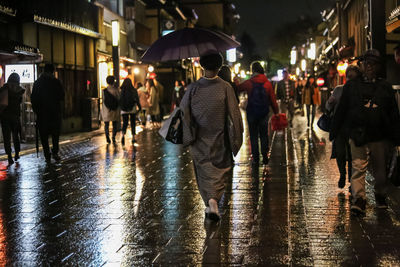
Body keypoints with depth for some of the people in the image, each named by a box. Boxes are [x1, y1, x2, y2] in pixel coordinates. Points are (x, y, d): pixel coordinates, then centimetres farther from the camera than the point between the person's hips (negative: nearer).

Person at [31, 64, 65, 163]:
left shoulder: (37, 83, 2)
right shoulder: (56, 82, -5)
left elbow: (33, 99, 3)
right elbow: (62, 96, -3)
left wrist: (36, 110, 10)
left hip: (41, 114, 1)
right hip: (55, 113, -1)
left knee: (44, 135, 6)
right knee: (55, 133, 12)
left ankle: (47, 156, 3)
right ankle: (55, 152, -1)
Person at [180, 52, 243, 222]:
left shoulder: (193, 88, -6)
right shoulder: (225, 87, -10)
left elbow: (183, 112, -3)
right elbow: (234, 114, -7)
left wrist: (186, 136, 8)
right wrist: (237, 137, 2)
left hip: (199, 139, 2)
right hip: (219, 139, -2)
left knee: (204, 170, 14)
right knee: (220, 169, 10)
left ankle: (209, 204, 13)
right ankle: (214, 199, -8)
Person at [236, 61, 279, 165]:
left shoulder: (248, 83, -9)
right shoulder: (267, 83, -3)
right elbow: (273, 100, -1)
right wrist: (276, 112, 8)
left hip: (252, 113, -2)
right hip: (264, 114, 2)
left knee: (253, 136, 5)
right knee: (264, 135, 13)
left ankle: (256, 159, 5)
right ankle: (265, 157, 9)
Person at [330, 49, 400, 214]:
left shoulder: (385, 87, 9)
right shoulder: (352, 86, 8)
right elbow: (341, 110, 10)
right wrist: (334, 132, 7)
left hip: (381, 136, 1)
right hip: (358, 135, -1)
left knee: (380, 169, 11)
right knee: (358, 167, -10)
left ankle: (380, 196, 30)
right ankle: (358, 199, -10)